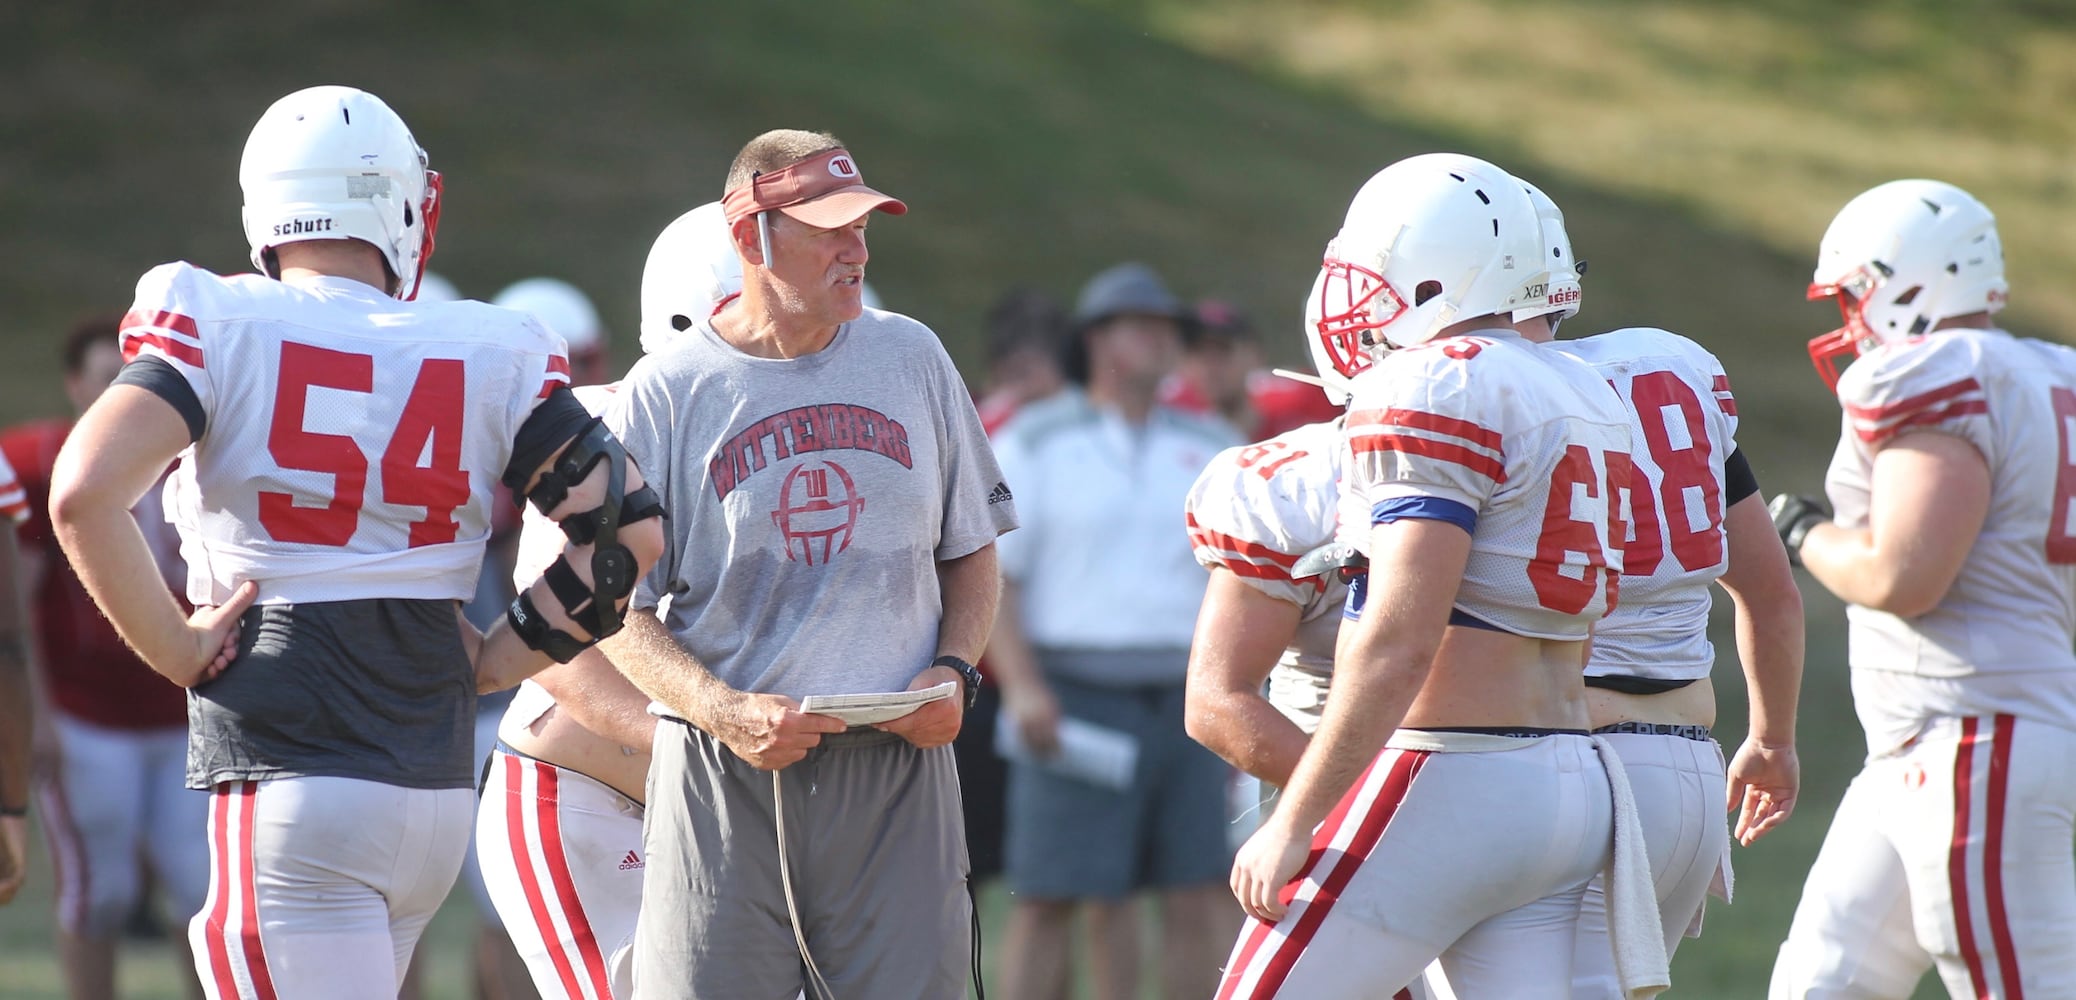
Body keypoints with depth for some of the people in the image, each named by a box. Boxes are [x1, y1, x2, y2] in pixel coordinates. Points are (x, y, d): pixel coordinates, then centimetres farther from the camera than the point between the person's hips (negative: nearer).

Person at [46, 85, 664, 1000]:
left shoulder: (218, 327, -4)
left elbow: (83, 495, -17)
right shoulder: (488, 358, 5)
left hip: (285, 787, -5)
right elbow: (629, 528, 6)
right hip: (437, 788, 5)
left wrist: (177, 650, -5)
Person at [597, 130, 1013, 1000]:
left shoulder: (910, 359, 10)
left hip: (897, 765, 2)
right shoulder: (666, 393, 0)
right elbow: (621, 610, 1)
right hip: (722, 782, -2)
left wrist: (953, 673, 0)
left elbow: (971, 554, 19)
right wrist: (726, 713, -15)